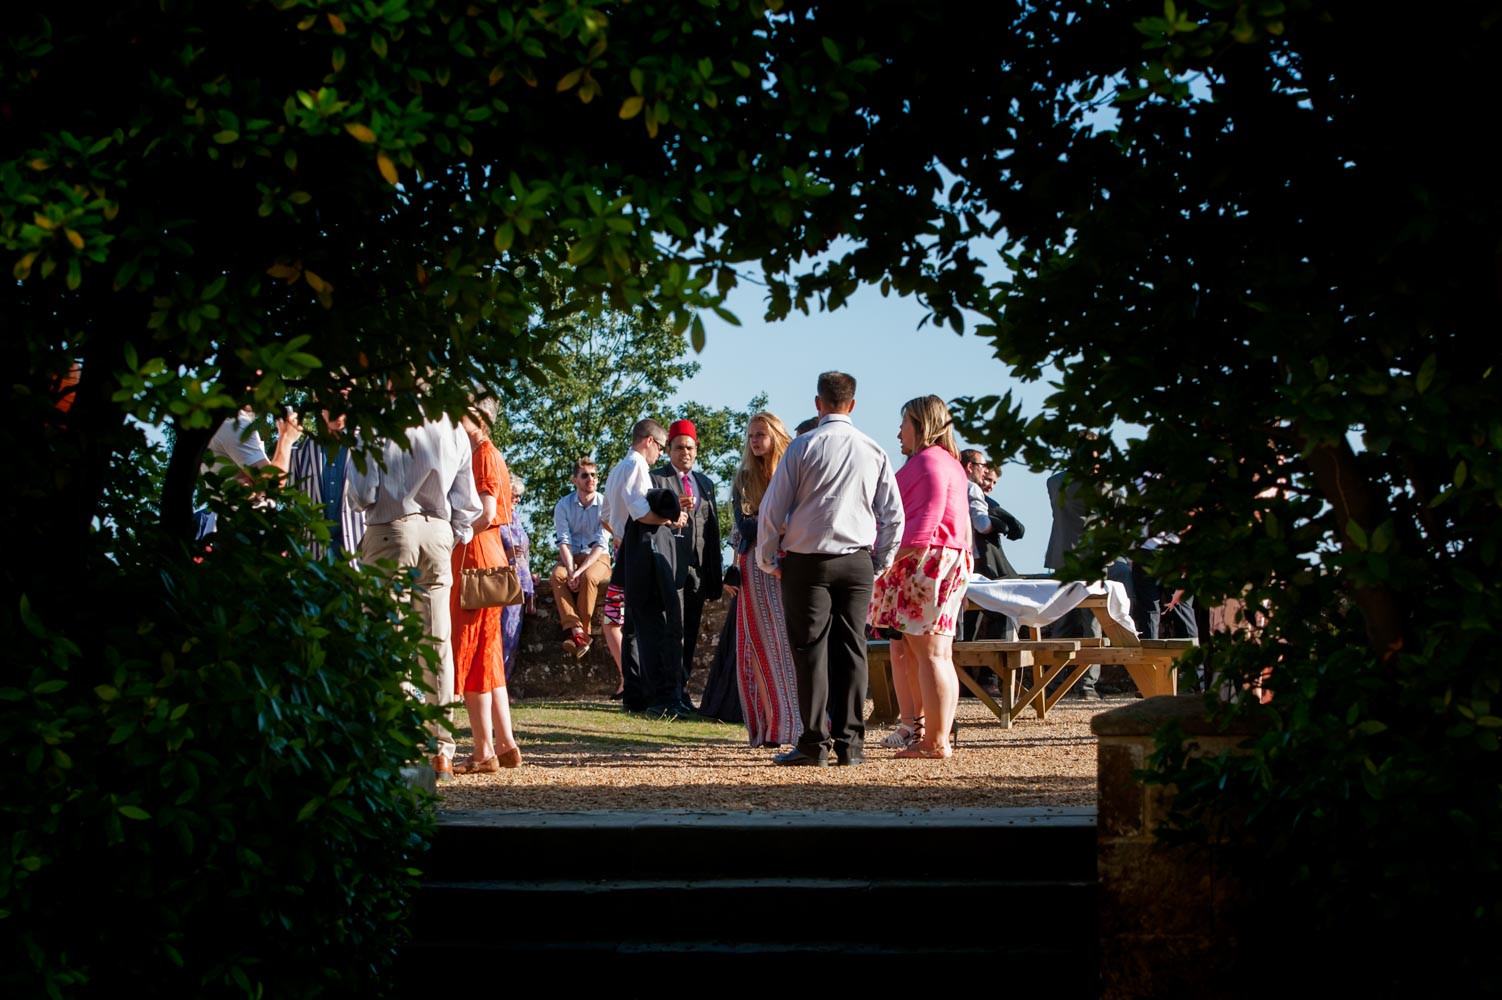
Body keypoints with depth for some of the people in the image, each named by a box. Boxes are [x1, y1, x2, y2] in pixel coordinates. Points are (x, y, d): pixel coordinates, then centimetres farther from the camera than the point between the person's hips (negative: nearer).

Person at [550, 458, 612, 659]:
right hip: (571, 556, 2)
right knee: (558, 575, -31)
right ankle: (576, 631, -42)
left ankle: (582, 632, -30)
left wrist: (580, 570, -25)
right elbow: (563, 542, -8)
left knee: (589, 577, -36)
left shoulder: (605, 505, -7)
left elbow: (600, 544, -13)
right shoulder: (563, 505, 0)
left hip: (598, 557, -2)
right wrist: (570, 570, -25)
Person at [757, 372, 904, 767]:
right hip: (857, 563, 3)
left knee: (810, 650, -1)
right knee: (851, 649, 5)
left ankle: (814, 744, -4)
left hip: (806, 562, -3)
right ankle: (850, 742, 5)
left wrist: (768, 558, 8)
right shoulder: (874, 452, 4)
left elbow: (773, 508, -4)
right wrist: (880, 563, 17)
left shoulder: (803, 446, -5)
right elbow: (894, 515, 6)